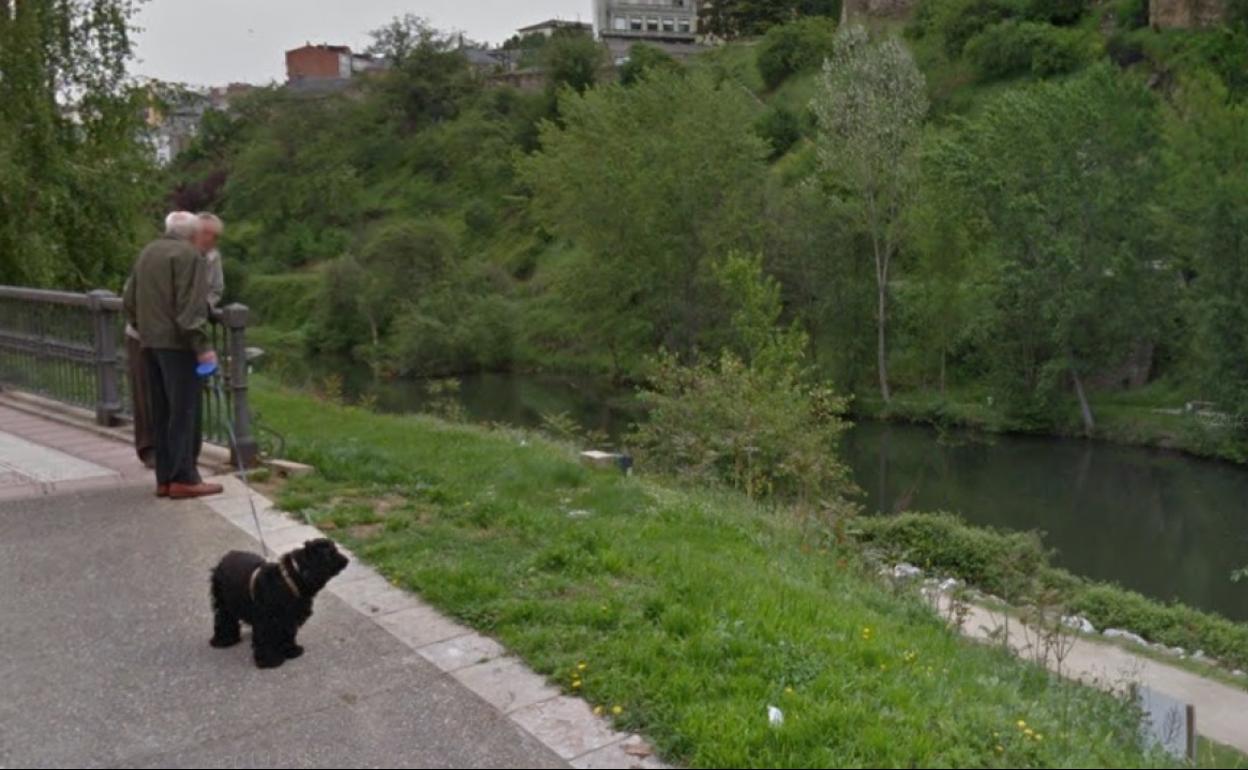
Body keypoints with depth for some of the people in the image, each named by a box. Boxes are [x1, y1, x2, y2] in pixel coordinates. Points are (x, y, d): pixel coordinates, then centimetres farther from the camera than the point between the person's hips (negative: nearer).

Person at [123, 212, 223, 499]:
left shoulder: (147, 253, 18)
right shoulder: (188, 255, -9)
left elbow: (130, 301, 19)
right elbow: (190, 306, -17)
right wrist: (202, 346, -17)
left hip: (150, 343, 8)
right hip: (177, 344, -8)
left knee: (161, 413, 11)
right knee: (184, 412, -5)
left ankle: (165, 478, 15)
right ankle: (184, 478, -5)